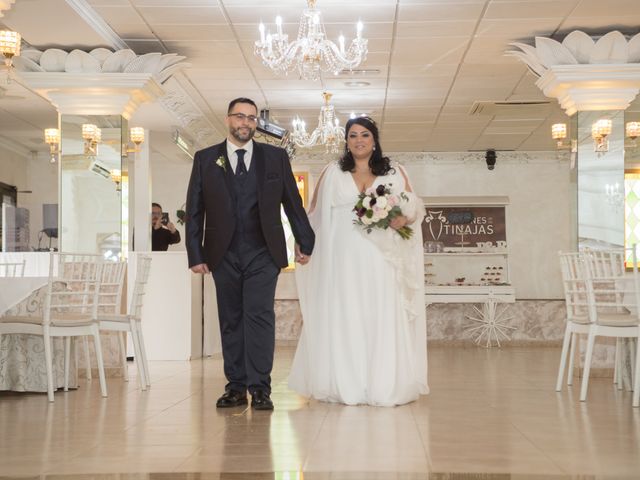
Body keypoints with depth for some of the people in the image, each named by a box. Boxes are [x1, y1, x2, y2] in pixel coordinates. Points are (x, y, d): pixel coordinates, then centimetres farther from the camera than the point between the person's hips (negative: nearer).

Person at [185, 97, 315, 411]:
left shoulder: (276, 157, 6)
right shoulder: (205, 159, 6)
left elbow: (293, 203, 10)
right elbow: (194, 210, 5)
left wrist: (305, 241, 10)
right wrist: (195, 254, 0)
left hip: (263, 252, -1)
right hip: (223, 254, 1)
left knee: (259, 315, -9)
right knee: (231, 320, 5)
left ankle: (259, 388, -6)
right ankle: (236, 386, 11)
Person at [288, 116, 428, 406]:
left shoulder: (394, 172, 12)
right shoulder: (332, 172, 13)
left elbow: (414, 207, 8)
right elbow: (315, 213, 12)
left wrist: (403, 219, -13)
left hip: (380, 259, 0)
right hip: (343, 258, 0)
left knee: (383, 318, -4)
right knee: (343, 319, -3)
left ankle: (385, 386, -1)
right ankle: (345, 386, 0)